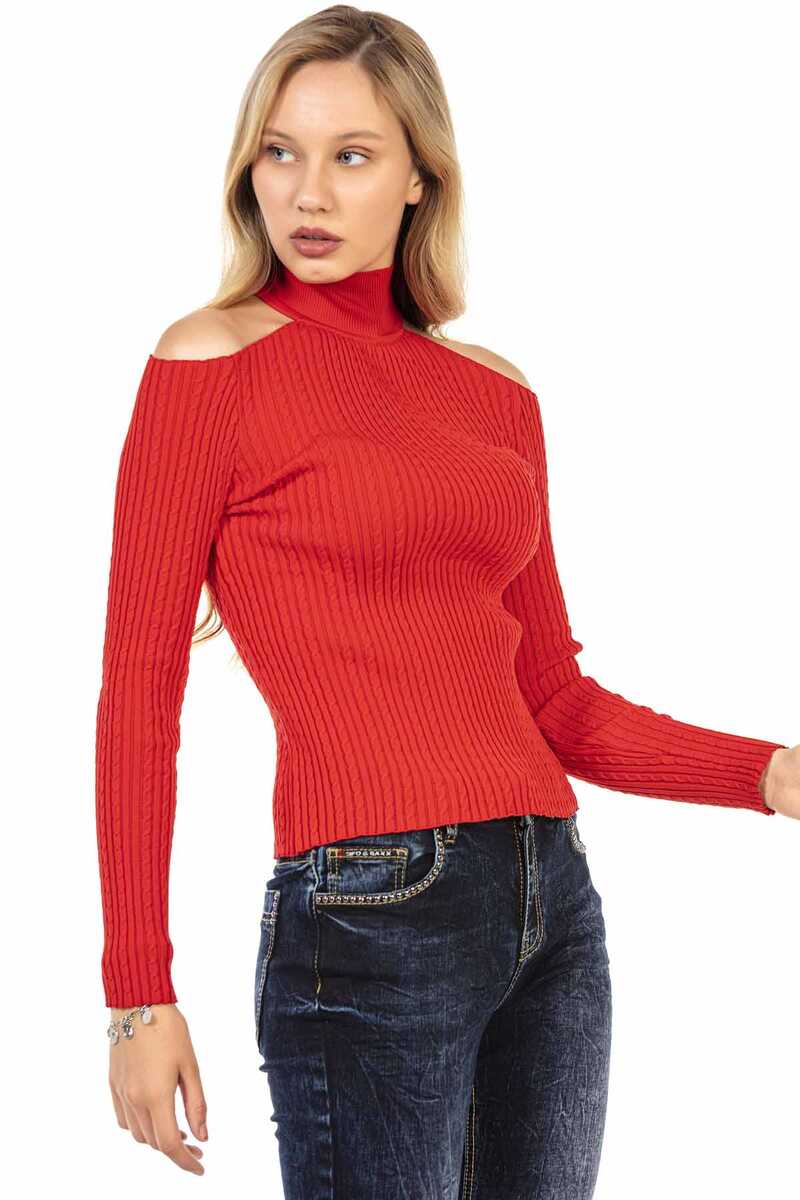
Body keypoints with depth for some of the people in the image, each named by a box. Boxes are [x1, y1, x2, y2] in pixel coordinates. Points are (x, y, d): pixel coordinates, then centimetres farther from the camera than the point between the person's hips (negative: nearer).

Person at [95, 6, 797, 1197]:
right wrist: (139, 994, -8)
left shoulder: (497, 394, 12)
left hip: (552, 902, 6)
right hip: (368, 910, -6)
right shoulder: (211, 365, -3)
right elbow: (138, 694, -5)